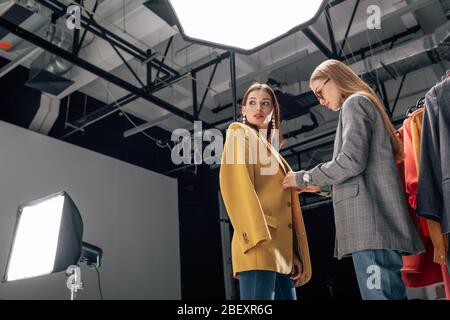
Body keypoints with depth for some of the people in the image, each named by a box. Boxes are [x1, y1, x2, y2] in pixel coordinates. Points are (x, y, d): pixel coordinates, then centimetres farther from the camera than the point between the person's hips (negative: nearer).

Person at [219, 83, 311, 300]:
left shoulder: (274, 154, 28)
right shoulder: (239, 133, 7)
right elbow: (237, 184, -11)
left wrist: (296, 254, 12)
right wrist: (257, 236, -23)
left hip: (282, 250, 8)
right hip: (261, 245, -8)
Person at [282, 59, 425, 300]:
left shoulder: (355, 102, 1)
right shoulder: (367, 104, 30)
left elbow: (351, 161, -14)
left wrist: (304, 178, -2)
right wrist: (321, 185, 25)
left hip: (369, 217, -10)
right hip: (375, 217, 10)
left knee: (379, 294, -11)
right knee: (390, 293, 7)